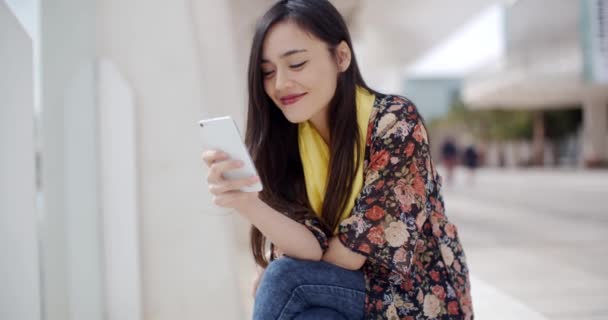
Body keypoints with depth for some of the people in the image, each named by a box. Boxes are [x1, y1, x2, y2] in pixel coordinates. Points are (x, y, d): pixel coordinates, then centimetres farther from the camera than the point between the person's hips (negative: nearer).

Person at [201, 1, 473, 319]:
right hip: (350, 292, 4)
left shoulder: (395, 122, -19)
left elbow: (351, 252, -19)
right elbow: (320, 248, -16)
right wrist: (247, 202, -32)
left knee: (284, 280, -24)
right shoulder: (283, 139, -4)